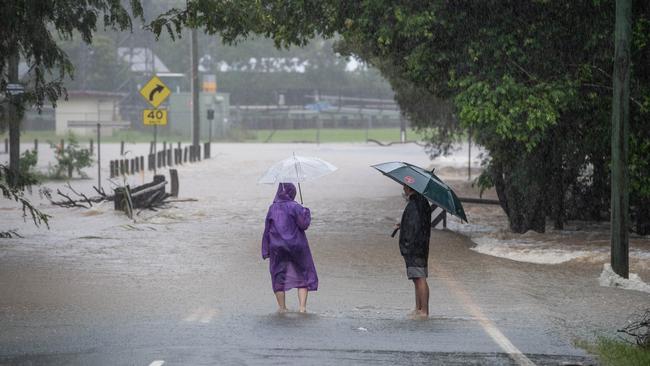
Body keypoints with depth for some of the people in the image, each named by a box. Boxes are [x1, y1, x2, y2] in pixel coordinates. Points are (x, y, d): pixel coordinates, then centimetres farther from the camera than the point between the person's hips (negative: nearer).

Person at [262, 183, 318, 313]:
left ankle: (282, 307, 13)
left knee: (278, 277, 11)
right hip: (296, 246, -2)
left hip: (277, 248, 2)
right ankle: (302, 306, 1)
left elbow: (267, 230, 3)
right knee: (303, 275, 9)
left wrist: (266, 251, 7)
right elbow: (304, 224, -15)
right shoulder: (295, 207, -10)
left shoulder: (272, 208, 2)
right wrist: (306, 212, 4)